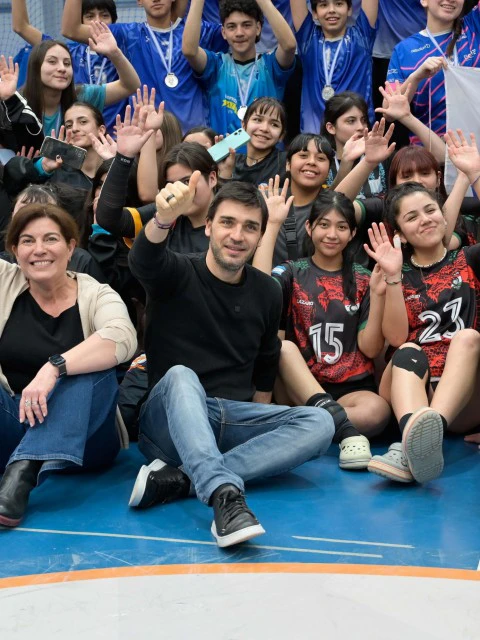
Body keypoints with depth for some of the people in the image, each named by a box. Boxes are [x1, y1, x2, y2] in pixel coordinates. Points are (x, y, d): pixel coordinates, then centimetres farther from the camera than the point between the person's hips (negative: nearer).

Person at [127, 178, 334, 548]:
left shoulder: (267, 292, 9)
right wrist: (164, 219, -51)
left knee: (319, 423, -19)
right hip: (171, 419, -4)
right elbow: (143, 261, -30)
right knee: (180, 375, -35)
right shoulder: (177, 274, -5)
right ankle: (225, 494, -54)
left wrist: (259, 426, 15)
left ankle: (179, 479, -31)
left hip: (234, 421, 4)